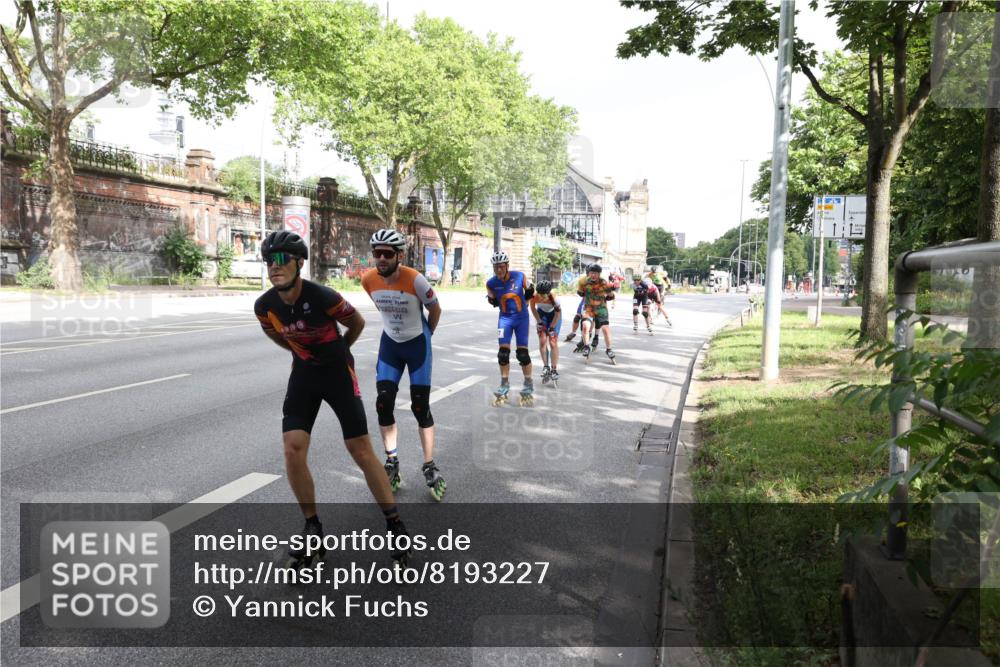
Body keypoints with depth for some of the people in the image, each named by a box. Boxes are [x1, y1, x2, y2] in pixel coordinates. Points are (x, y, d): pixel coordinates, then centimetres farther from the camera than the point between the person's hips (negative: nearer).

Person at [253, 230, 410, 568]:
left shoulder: (323, 297, -25)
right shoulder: (264, 306, -11)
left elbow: (358, 322, -5)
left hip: (338, 372, -4)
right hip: (303, 373, 4)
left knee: (361, 452, -2)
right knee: (293, 449, -10)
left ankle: (395, 525, 12)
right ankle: (313, 529, 9)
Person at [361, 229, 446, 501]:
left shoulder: (415, 279, -26)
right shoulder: (368, 279, -14)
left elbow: (435, 309, -8)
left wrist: (424, 335, 7)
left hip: (417, 344, -3)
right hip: (389, 344, 4)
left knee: (420, 407, -3)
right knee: (383, 403, -4)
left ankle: (430, 468, 8)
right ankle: (391, 462, 11)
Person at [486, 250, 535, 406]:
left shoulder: (519, 276, -15)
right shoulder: (491, 283, -13)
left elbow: (528, 293, 4)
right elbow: (494, 302, 3)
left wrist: (530, 291, -9)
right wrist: (491, 300, -10)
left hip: (521, 317, -1)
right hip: (505, 318, 1)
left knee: (522, 352, -2)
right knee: (503, 352, -4)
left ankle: (528, 386, 13)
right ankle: (504, 386, 12)